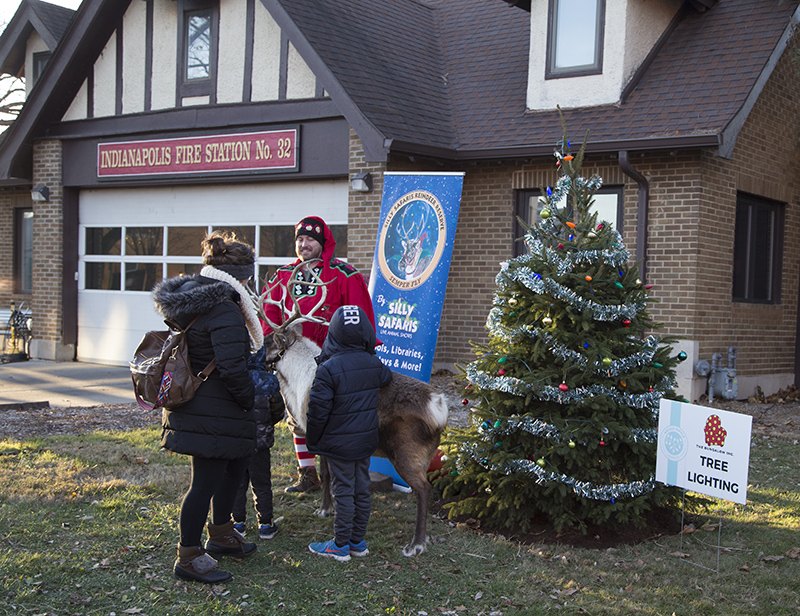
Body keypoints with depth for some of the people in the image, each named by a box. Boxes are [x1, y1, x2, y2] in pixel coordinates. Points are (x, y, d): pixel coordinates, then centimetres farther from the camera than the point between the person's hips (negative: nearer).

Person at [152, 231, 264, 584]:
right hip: (213, 413, -10)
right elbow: (232, 369, -25)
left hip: (189, 404, 10)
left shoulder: (186, 301, 8)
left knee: (236, 462, 24)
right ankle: (189, 557, 11)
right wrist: (249, 399, -9)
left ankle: (220, 533, 39)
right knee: (206, 481, 0)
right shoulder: (224, 312, -22)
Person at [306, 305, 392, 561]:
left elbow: (318, 410, -17)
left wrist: (312, 441, -3)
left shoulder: (328, 369, -19)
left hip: (339, 443, -5)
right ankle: (358, 542, 23)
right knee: (362, 490, 13)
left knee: (343, 492, 2)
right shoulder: (374, 364, -2)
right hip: (366, 440, 6)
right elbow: (386, 378, 22)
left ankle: (341, 545, 11)